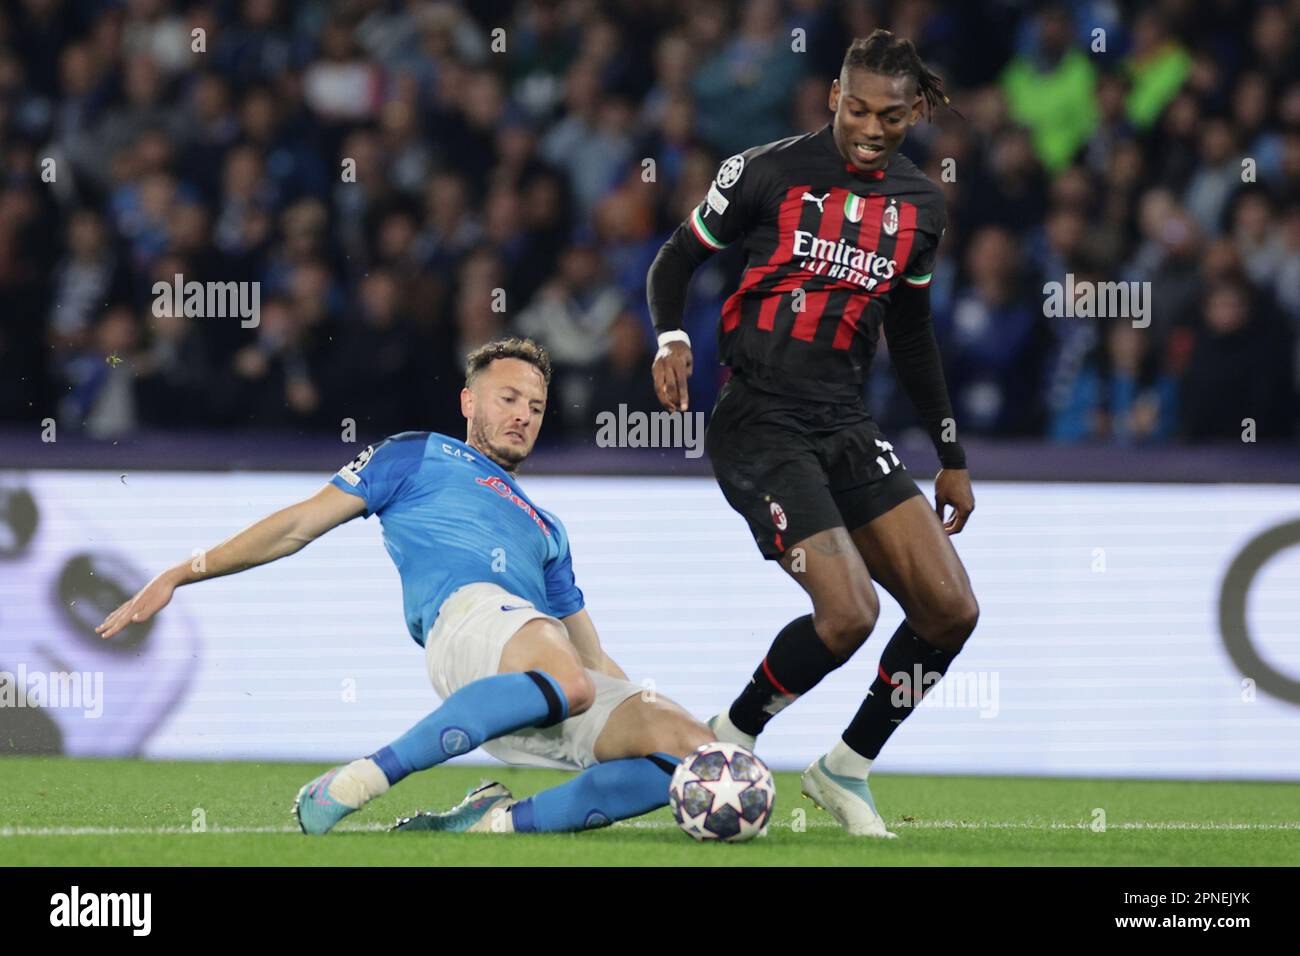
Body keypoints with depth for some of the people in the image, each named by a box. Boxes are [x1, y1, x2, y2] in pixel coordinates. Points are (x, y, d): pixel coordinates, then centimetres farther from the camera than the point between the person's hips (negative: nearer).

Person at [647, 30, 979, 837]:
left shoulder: (920, 204, 9)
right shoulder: (766, 173, -7)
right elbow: (677, 258, 4)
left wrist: (953, 457, 22)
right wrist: (672, 339, -16)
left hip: (847, 424, 6)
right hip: (761, 426, -6)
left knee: (951, 611, -5)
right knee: (849, 614, -21)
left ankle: (846, 768, 15)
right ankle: (730, 743, 5)